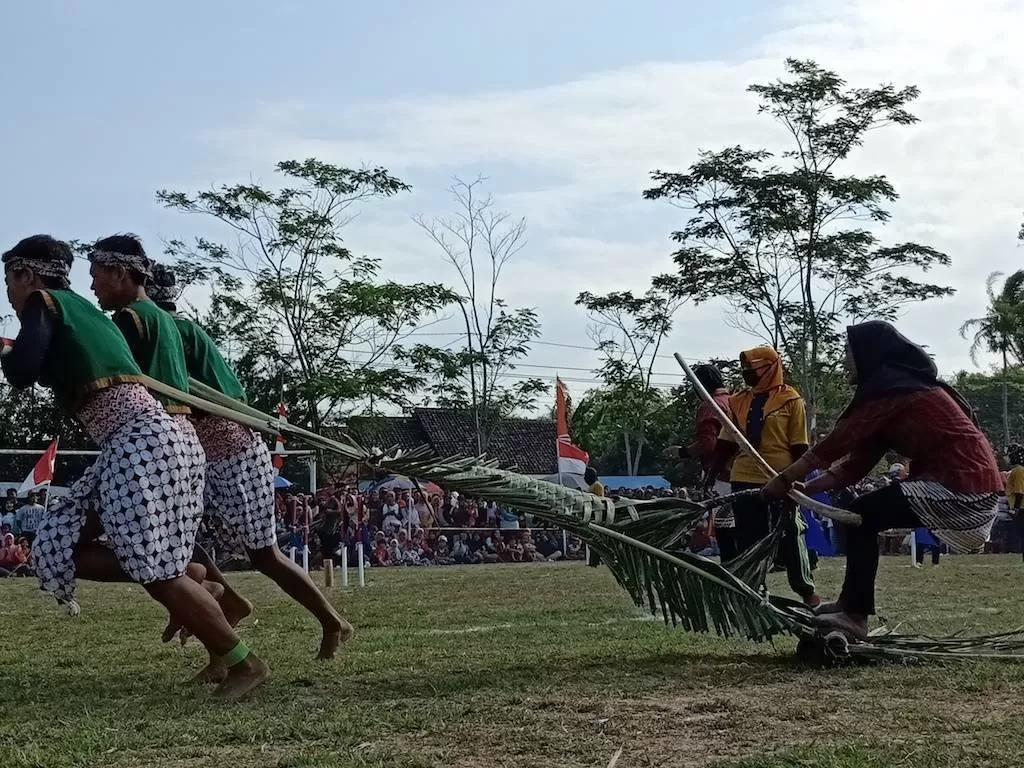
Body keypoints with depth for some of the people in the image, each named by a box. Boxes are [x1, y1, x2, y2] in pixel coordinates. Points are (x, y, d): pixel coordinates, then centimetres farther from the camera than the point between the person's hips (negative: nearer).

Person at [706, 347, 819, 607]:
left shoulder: (791, 400, -3)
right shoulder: (737, 402, 10)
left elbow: (799, 447, -3)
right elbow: (725, 444, 12)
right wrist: (710, 477, 6)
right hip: (744, 481, 5)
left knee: (789, 536, 4)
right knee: (747, 539, 8)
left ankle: (806, 590, 15)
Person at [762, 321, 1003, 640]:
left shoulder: (890, 387, -11)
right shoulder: (898, 385, 19)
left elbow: (835, 444, -12)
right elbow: (857, 463, 15)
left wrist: (784, 481, -3)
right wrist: (804, 489, 11)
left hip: (963, 487, -10)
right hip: (971, 483, 10)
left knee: (863, 514, -6)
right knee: (866, 512, 16)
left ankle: (854, 616, -2)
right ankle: (852, 605, 22)